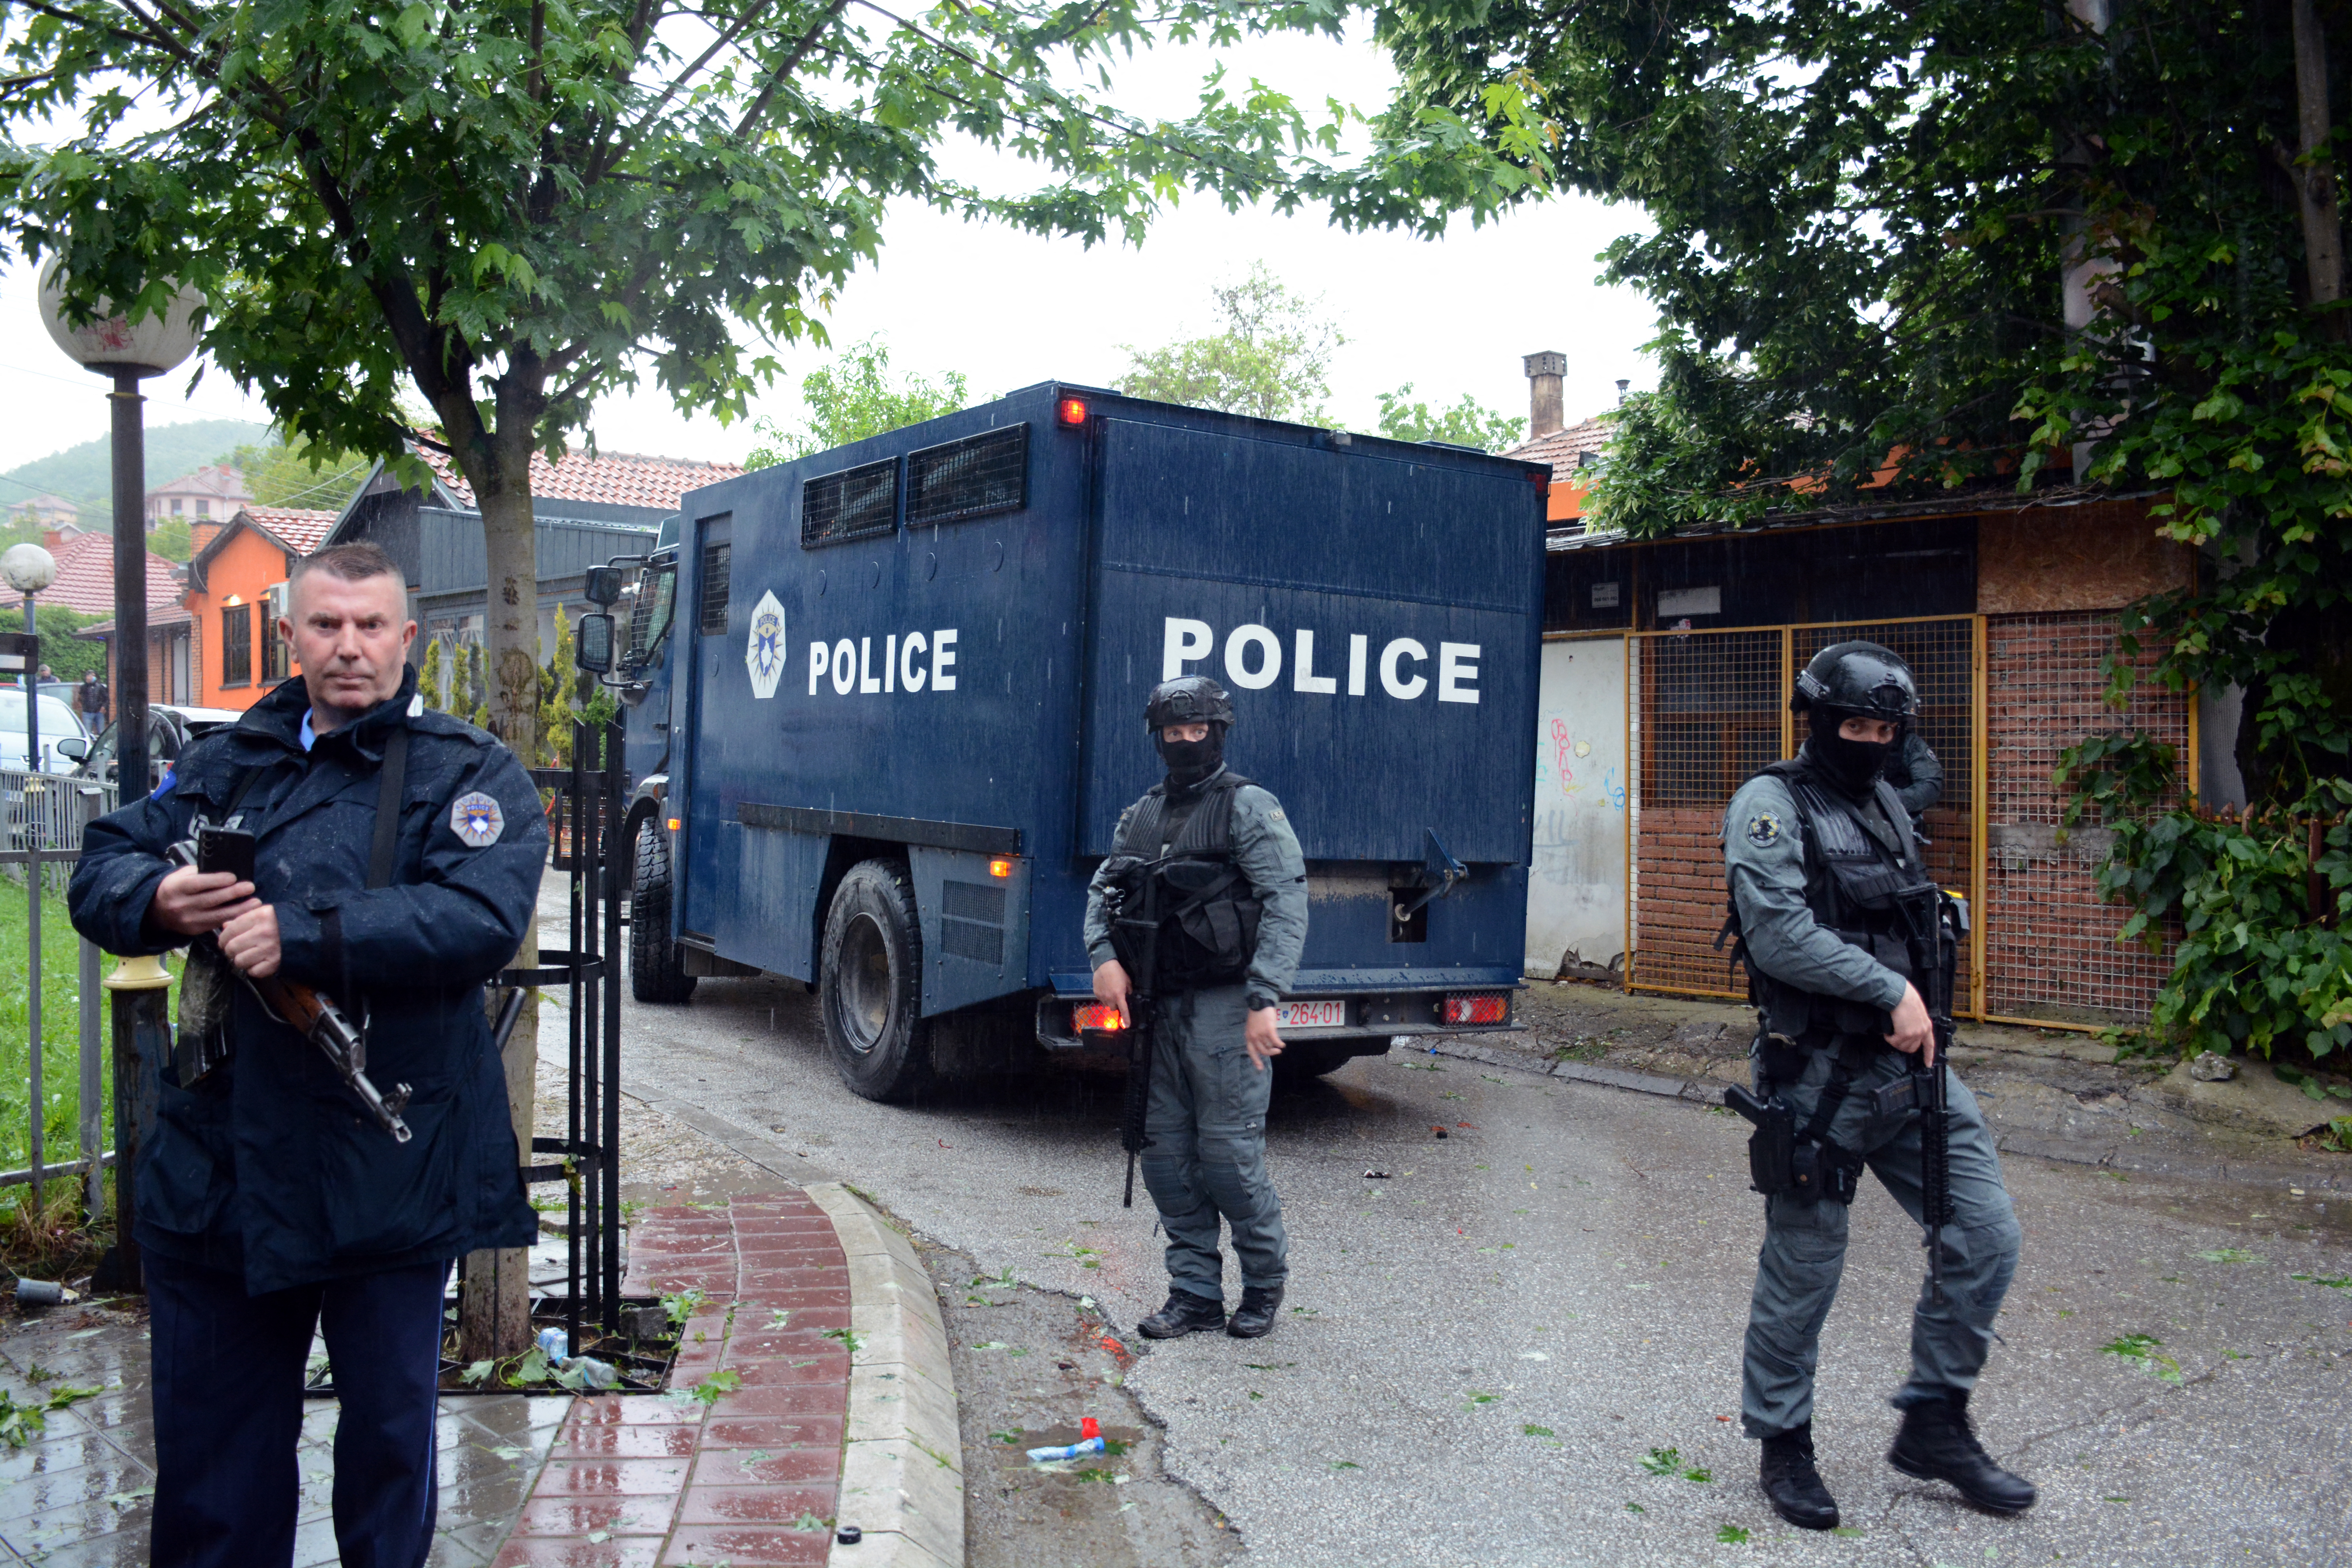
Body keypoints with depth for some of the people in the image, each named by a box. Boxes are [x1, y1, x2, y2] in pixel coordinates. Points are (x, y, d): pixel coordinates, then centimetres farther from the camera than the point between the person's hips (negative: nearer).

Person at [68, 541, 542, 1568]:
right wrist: (157, 901, -12)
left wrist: (305, 936, -24)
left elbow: (482, 919, -19)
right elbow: (101, 871, 11)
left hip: (389, 1170, -4)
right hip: (221, 1164, 4)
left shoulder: (470, 774, -3)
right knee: (210, 1438, 16)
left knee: (388, 1434, 12)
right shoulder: (227, 765, 11)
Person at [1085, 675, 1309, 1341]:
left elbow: (1286, 903, -13)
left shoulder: (1249, 807, -5)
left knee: (1228, 1152, -3)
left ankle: (1266, 1279, 20)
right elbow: (1102, 891, 20)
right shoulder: (1141, 817, 15)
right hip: (1160, 1006, 6)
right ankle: (1196, 1293, 20)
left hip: (1225, 1005, -6)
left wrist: (1264, 999, -21)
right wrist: (1105, 956, -1)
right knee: (1165, 1155, 8)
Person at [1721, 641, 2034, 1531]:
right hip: (1818, 1079, -7)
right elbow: (1780, 934, -20)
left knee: (1985, 1239, 4)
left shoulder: (1888, 806, 16)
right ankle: (1783, 1442, 23)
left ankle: (1935, 1423, 22)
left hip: (1909, 1067, 7)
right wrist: (1891, 990, -18)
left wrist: (1917, 1010, 8)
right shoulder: (1771, 805, -8)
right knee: (1803, 1271, 4)